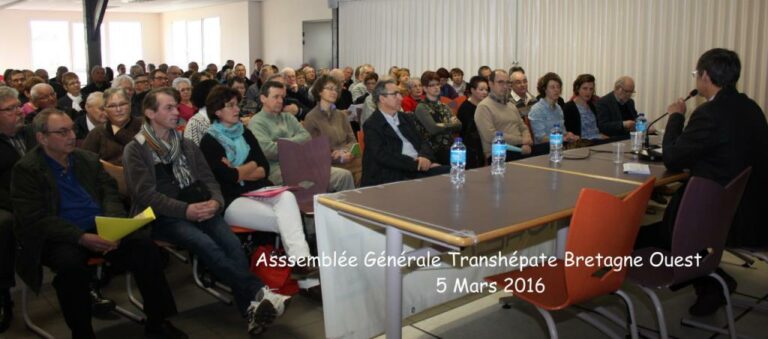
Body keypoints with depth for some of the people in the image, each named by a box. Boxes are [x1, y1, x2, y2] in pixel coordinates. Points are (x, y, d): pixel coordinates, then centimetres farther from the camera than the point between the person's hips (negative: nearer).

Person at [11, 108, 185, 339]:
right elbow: (36, 219, -11)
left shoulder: (89, 159, 13)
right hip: (59, 237, -4)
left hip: (100, 229, 4)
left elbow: (110, 194, 10)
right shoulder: (26, 169, -3)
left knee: (144, 245, -22)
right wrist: (81, 238, -25)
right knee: (71, 264, -37)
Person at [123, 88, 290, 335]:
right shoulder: (136, 150, 4)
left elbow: (208, 181, 16)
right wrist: (185, 210, -20)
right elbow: (146, 195, -7)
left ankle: (251, 308, -36)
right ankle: (258, 293, -37)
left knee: (231, 242, -27)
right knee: (206, 245, -33)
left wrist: (215, 201, -9)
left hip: (200, 209, 4)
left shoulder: (187, 146, 20)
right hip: (162, 216, -4)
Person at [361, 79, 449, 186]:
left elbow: (422, 142, 15)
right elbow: (384, 157, -14)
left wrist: (425, 156, -9)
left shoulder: (405, 118, 20)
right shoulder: (372, 125, -2)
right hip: (394, 176, -7)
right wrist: (417, 164, -18)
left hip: (419, 168, 7)